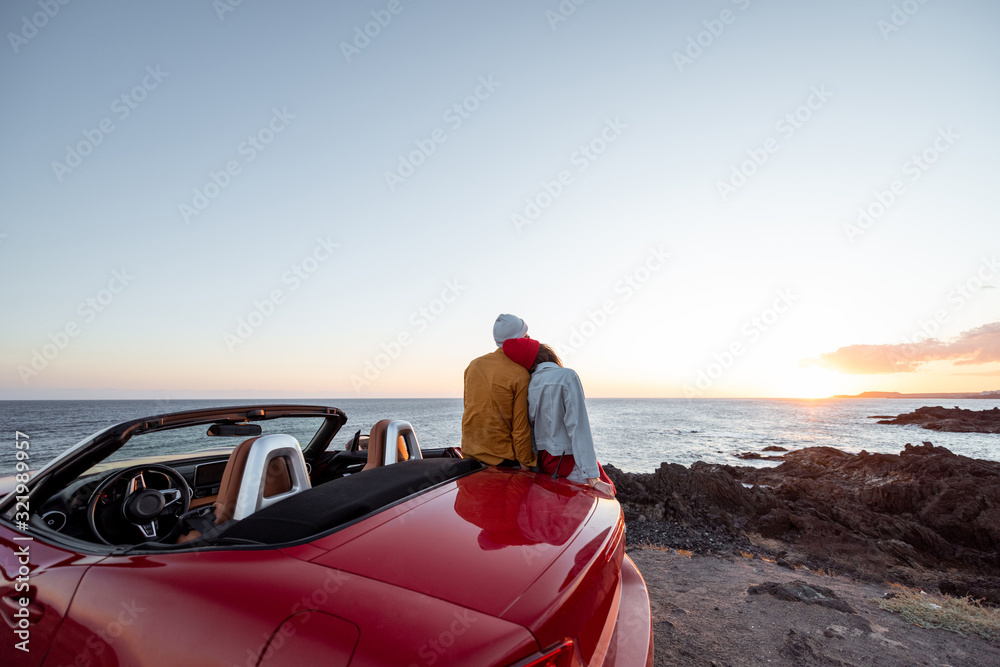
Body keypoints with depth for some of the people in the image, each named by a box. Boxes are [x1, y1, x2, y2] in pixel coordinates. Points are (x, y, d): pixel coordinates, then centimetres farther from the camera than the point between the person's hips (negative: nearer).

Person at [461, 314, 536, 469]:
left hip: (469, 452, 6)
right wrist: (525, 463, -5)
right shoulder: (521, 375, -14)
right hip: (501, 456, -6)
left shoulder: (474, 365, 4)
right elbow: (521, 426, -14)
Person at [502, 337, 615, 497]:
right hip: (568, 460, -7)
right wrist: (593, 478, -17)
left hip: (543, 461, 7)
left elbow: (531, 429, 8)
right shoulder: (567, 376, -15)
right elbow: (578, 428, -18)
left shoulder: (528, 384, 3)